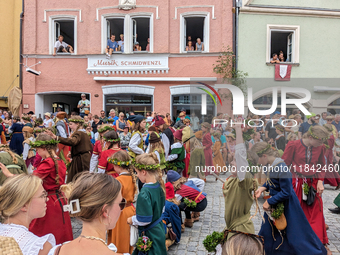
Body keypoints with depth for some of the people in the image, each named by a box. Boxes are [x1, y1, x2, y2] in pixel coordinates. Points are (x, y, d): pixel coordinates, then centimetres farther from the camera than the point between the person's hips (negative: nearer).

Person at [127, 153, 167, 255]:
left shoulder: (144, 193, -28)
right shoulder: (159, 186, -3)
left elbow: (144, 220, -25)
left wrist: (132, 220, -8)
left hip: (150, 234, -8)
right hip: (159, 230, 8)